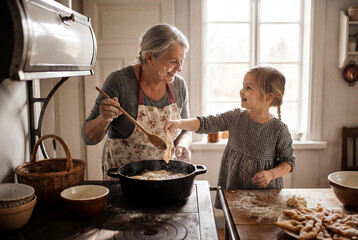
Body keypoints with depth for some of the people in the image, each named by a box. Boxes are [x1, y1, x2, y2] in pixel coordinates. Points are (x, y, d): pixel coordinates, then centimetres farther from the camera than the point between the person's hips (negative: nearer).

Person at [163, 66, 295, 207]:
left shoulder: (279, 130, -11)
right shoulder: (235, 117, -4)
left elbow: (288, 161, -2)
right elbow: (205, 124, -8)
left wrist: (271, 174, -18)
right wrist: (180, 123, -23)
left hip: (265, 192, -2)